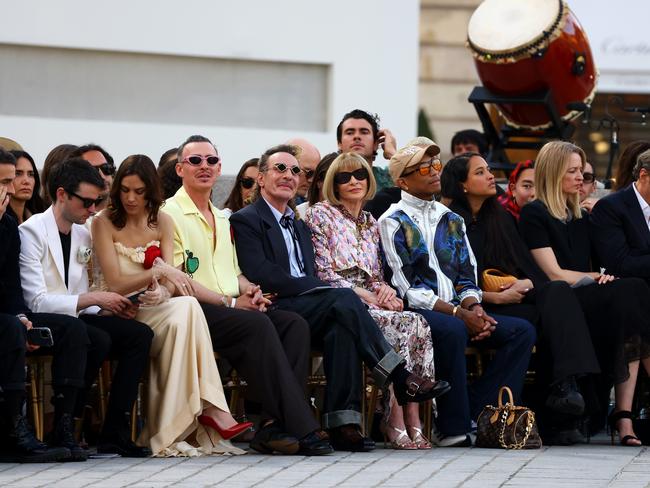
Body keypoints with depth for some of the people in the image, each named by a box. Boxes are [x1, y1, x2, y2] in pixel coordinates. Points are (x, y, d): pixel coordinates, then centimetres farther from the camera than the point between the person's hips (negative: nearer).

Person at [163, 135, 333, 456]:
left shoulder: (223, 219, 27)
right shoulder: (170, 215, -1)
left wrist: (249, 290, 4)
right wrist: (229, 302, -13)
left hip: (233, 308, 8)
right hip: (199, 311, -8)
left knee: (294, 323, -19)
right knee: (258, 326, -33)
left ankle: (273, 427, -29)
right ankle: (300, 428, -34)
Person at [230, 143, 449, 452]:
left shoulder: (299, 226, 30)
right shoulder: (246, 221, 5)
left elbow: (312, 277, 18)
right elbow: (261, 276, -11)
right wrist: (326, 288, -14)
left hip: (309, 310, 6)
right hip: (276, 310, -6)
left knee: (341, 329, -30)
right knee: (344, 300, -29)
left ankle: (342, 424, -38)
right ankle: (401, 379, -28)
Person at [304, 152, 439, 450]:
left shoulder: (370, 223, 22)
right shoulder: (320, 216, 3)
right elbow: (324, 274, -6)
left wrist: (384, 290, -3)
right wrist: (365, 294, -14)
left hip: (369, 302, 6)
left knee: (418, 325, -26)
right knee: (403, 325, -31)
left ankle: (412, 422, -31)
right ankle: (396, 422, -30)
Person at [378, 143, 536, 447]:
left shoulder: (451, 220, 21)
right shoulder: (393, 223, -1)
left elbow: (467, 277, 17)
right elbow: (407, 289, -10)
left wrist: (473, 308, -7)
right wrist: (459, 313, -16)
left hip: (457, 310, 7)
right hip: (415, 312, -7)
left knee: (522, 330, -12)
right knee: (452, 329, -39)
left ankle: (477, 413, -20)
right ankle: (454, 429, -32)